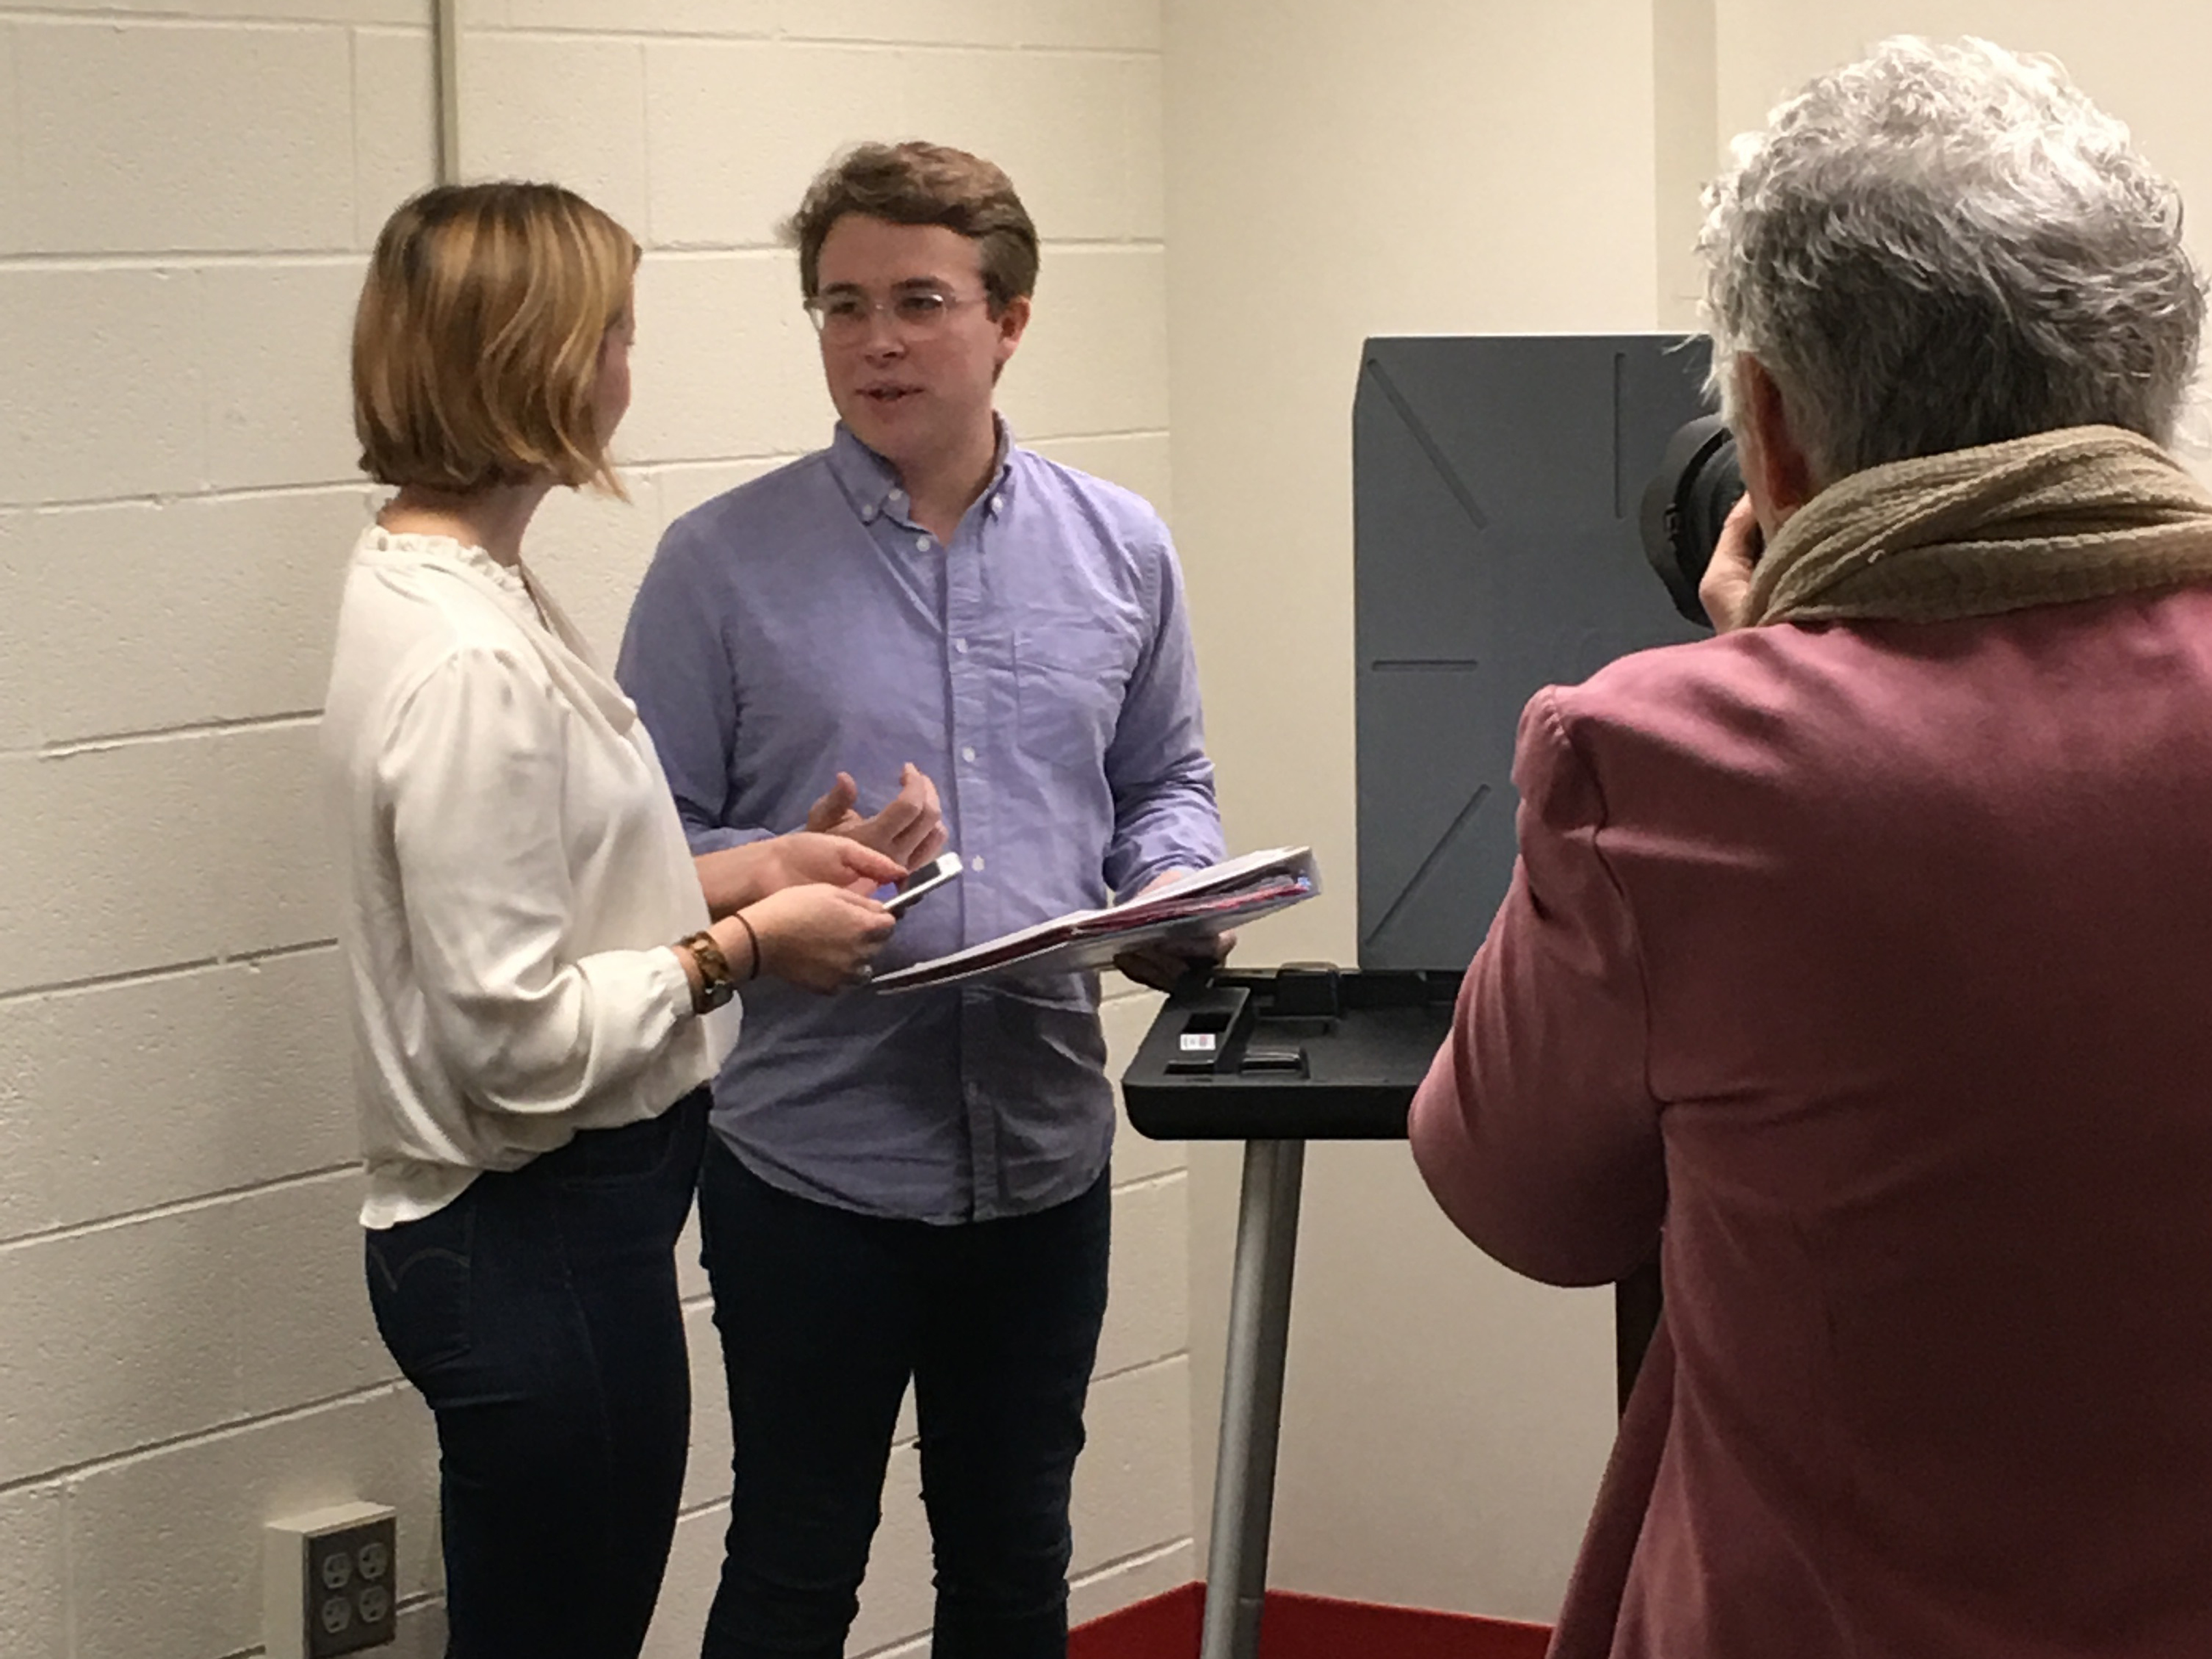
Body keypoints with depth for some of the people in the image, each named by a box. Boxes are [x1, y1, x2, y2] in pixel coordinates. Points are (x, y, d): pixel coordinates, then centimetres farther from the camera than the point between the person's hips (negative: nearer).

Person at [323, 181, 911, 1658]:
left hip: (554, 1223, 10)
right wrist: (745, 948, -13)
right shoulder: (469, 661, -23)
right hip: (539, 1250, -10)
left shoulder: (439, 585, 7)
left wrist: (743, 871, 8)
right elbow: (516, 1037, -23)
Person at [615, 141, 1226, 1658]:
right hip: (811, 1153, -3)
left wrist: (1169, 894, -7)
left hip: (1044, 1147, 3)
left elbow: (1166, 783, 14)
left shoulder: (1121, 552, 4)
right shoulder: (725, 562, -6)